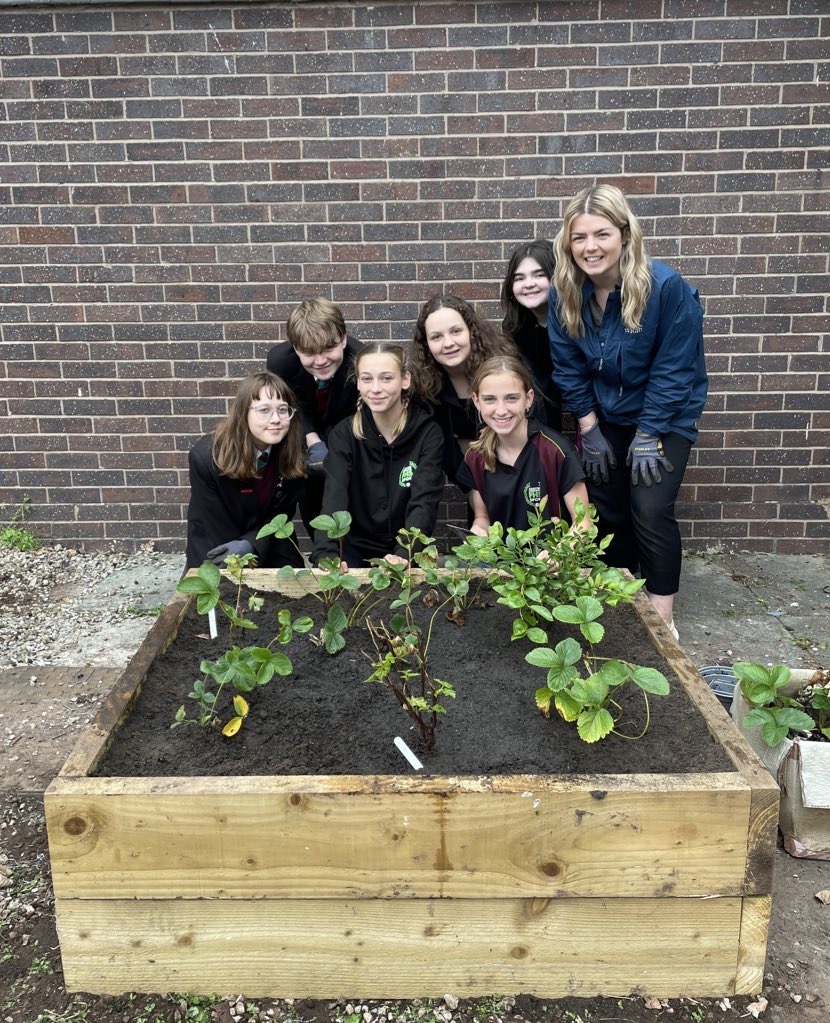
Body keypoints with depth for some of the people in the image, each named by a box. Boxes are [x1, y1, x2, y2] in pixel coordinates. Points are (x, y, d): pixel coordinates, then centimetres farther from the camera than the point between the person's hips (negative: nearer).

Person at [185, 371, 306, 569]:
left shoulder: (294, 454, -16)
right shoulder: (206, 456, -24)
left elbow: (282, 514, -6)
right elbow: (217, 530, -19)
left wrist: (251, 545, -23)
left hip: (267, 545, 3)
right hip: (216, 550, -3)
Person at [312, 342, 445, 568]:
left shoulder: (428, 434, -9)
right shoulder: (344, 434, -5)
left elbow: (424, 503, -20)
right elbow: (334, 500, -18)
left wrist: (403, 555, -37)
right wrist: (327, 556, -36)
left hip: (408, 554, -1)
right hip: (356, 551, 1)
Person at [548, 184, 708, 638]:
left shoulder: (666, 286, -26)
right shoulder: (565, 293, -13)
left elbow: (673, 369, -20)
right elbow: (569, 367, -4)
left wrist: (648, 435, -17)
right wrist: (589, 429, -4)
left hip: (665, 415, -4)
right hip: (605, 417, 4)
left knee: (650, 510, -11)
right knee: (607, 507, 8)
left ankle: (662, 617, 5)